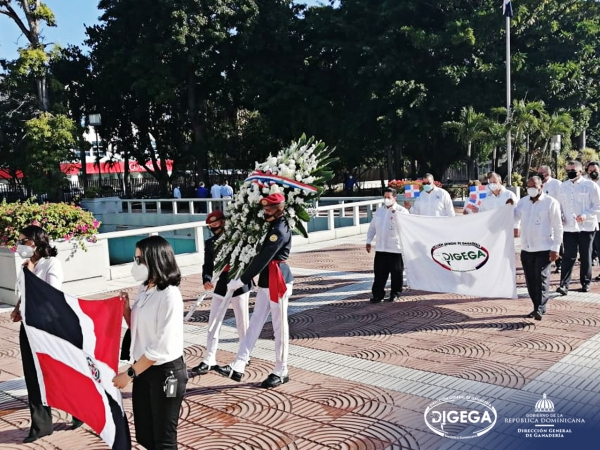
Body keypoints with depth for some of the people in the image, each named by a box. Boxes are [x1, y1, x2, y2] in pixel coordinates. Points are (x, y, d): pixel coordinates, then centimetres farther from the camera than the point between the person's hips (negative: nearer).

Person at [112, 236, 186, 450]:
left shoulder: (170, 296, -20)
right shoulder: (144, 290, 4)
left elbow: (161, 348, -21)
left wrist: (129, 374, -15)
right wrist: (126, 309, -4)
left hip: (166, 373, -8)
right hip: (144, 370, 8)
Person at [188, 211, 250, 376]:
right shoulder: (209, 243, 5)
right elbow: (208, 265, 1)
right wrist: (207, 280, -17)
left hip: (239, 286, -4)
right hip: (220, 287, 4)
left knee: (242, 323, 7)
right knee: (213, 323, 3)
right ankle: (209, 361, 8)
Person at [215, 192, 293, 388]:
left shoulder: (280, 230, -18)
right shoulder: (274, 226, 14)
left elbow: (263, 258, -22)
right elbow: (263, 256, 20)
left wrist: (241, 281, -20)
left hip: (278, 282, -10)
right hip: (266, 282, 10)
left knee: (280, 328, 2)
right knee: (255, 323, 8)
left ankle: (281, 372, 14)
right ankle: (238, 367, 11)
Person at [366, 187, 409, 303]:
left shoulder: (402, 211, -3)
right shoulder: (379, 211, 12)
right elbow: (372, 226, 17)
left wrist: (395, 213, -23)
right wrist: (368, 241, 13)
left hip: (396, 248, -4)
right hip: (380, 248, 4)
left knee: (396, 273, 6)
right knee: (379, 273, 4)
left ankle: (395, 294, 20)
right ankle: (378, 294, 10)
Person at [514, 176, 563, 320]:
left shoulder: (550, 203, -3)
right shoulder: (523, 202, 11)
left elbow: (558, 227, -4)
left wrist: (555, 248, -8)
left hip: (544, 249, -5)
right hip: (526, 248, 5)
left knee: (541, 279, -6)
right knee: (530, 280, 9)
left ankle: (540, 309, -5)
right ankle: (536, 307, 20)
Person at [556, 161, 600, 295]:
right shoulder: (563, 186, 9)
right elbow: (559, 205, 17)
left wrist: (585, 215, -18)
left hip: (586, 227, -2)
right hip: (568, 227, 2)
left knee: (585, 256, 10)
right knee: (569, 256, -5)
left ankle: (585, 283, 23)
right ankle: (564, 284, -7)